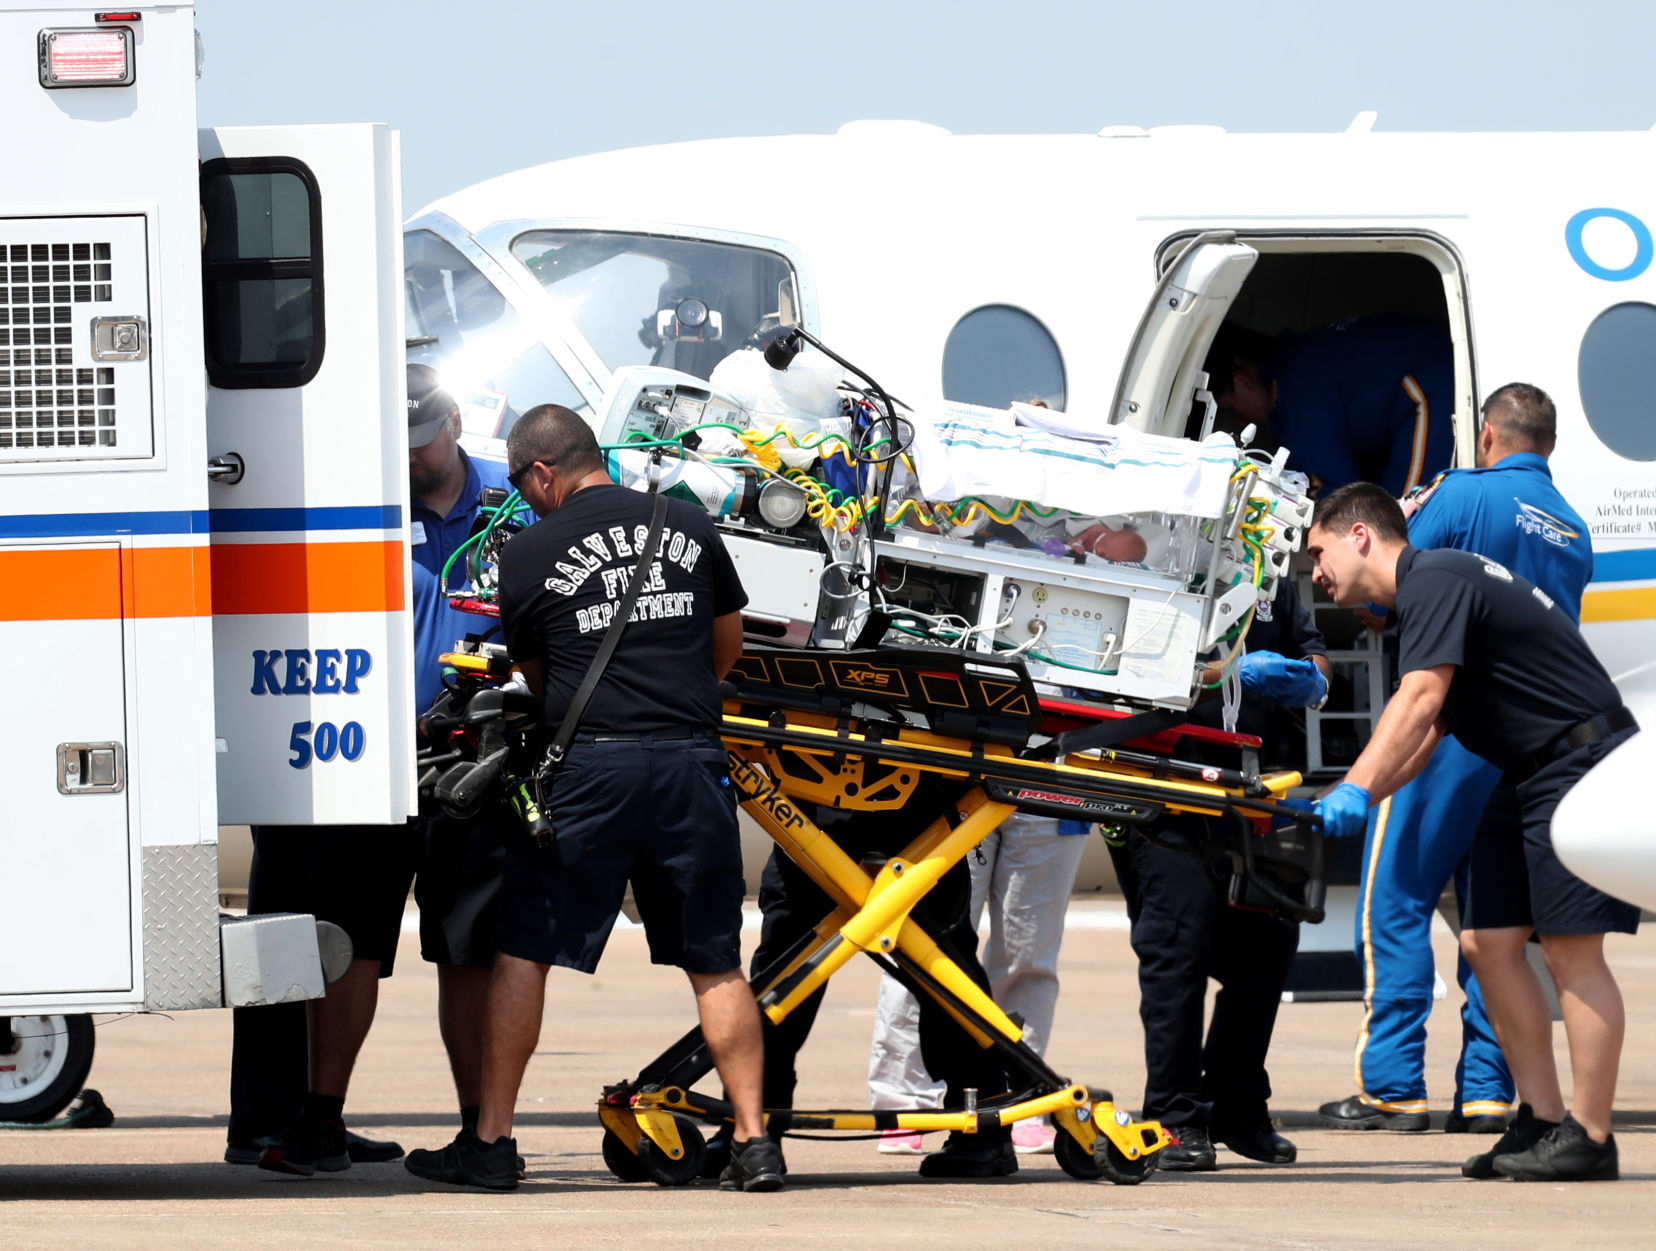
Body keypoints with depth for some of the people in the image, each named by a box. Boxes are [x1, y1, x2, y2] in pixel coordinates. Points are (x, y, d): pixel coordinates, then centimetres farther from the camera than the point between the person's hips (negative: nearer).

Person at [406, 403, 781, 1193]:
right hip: (692, 759, 3)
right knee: (715, 963, 8)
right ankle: (753, 1142, 3)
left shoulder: (530, 555, 1)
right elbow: (728, 645, 21)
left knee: (523, 951, 5)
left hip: (589, 766, -3)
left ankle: (491, 1142, 5)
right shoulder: (689, 528, 10)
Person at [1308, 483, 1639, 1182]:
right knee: (1489, 942, 4)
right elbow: (1425, 734, 18)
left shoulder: (1435, 581, -15)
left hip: (1583, 762, -10)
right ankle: (1540, 1120, 6)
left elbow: (1419, 702, -27)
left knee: (1571, 947, -11)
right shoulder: (1422, 595, 17)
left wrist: (1356, 791, -32)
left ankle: (1588, 1137, -10)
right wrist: (1345, 802, 7)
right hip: (1529, 777, 10)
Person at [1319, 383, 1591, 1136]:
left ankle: (1393, 1087, -6)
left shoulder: (1466, 496, -6)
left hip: (1450, 729, -6)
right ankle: (1486, 1090, 6)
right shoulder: (1572, 531, 14)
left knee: (1396, 904, -1)